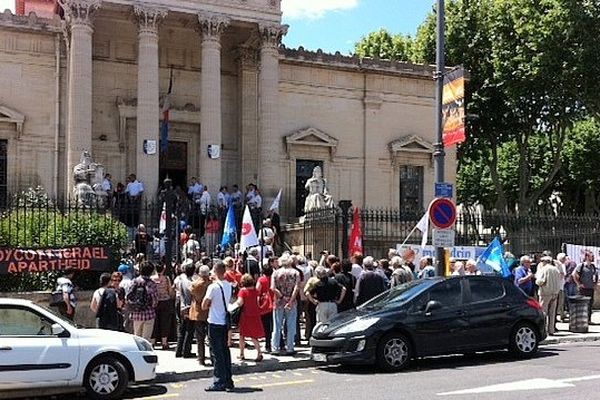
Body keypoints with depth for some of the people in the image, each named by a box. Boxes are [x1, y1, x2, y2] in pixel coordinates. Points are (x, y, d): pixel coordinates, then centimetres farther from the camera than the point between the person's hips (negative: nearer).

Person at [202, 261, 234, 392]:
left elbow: (204, 306, -12)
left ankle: (219, 383, 1)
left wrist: (209, 305, 6)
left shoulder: (213, 287, -15)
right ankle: (228, 381, 19)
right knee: (225, 351, 13)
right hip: (225, 322, 7)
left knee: (217, 353, -1)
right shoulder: (229, 286, 5)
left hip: (215, 323, -6)